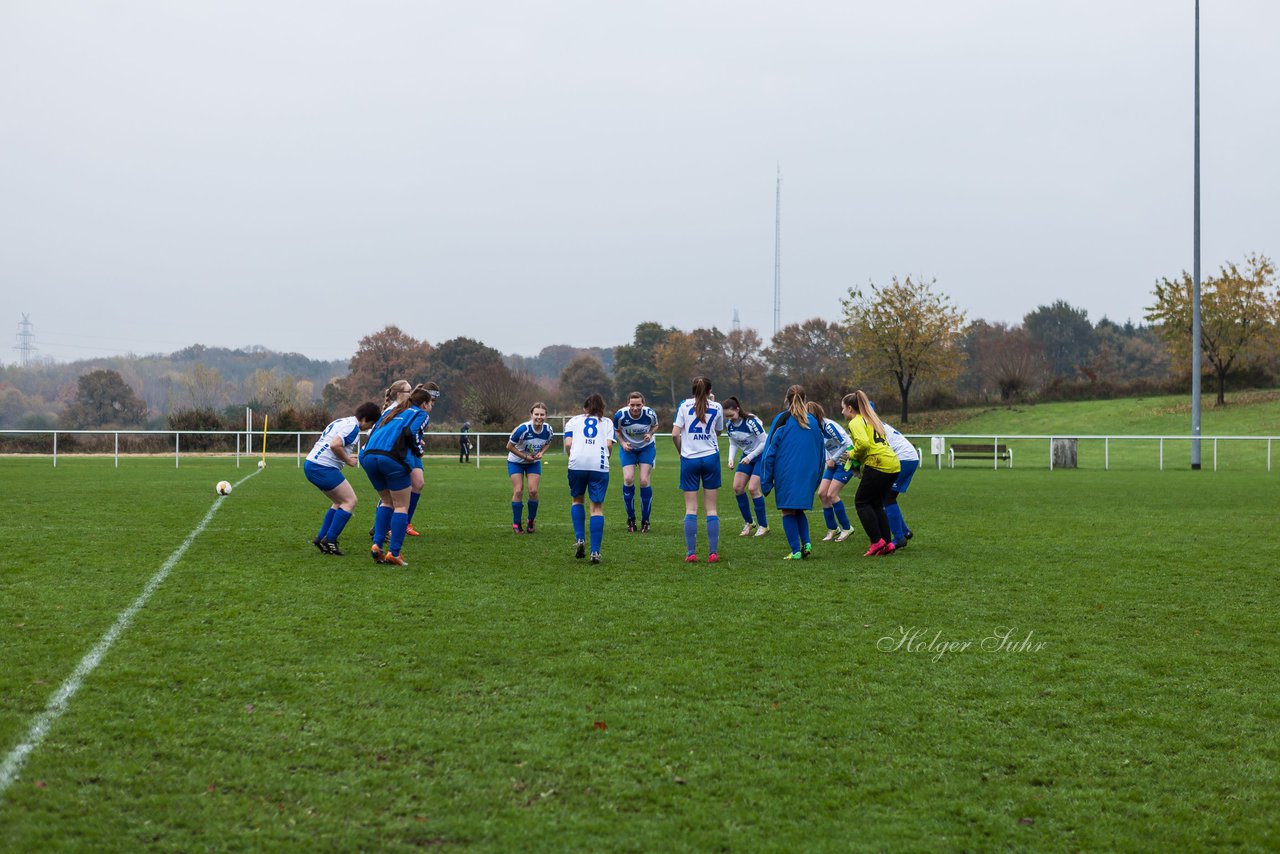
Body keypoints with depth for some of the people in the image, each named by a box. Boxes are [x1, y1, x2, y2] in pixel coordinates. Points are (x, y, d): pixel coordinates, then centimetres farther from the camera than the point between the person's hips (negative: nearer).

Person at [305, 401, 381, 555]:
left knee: (340, 502, 19)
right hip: (323, 468, -10)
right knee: (350, 501, -3)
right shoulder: (353, 427, -11)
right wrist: (348, 460, -9)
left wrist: (346, 456, 16)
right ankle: (329, 540, -7)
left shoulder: (342, 422, 20)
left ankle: (321, 538, 15)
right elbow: (335, 445, -24)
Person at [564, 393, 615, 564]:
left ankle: (580, 539, 7)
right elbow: (609, 444, 5)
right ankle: (595, 551, -3)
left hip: (577, 464, 0)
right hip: (600, 466, 0)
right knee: (597, 507, 4)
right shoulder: (607, 422, 21)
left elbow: (568, 443, 5)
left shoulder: (574, 420, 20)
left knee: (577, 500, 22)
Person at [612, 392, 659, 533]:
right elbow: (616, 431, -2)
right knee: (628, 479, -15)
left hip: (647, 448, 0)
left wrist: (650, 434, -20)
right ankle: (630, 519, 3)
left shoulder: (650, 414, -22)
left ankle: (645, 521, 3)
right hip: (628, 448, 0)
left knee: (644, 481, -11)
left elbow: (655, 426, 0)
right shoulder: (620, 415, -22)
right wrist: (622, 443, -19)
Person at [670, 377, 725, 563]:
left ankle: (691, 553, -3)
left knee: (690, 508, 2)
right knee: (711, 508, 5)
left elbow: (675, 434, -7)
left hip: (689, 459, -1)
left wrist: (681, 451, 10)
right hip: (711, 457, 1)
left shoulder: (684, 405, -1)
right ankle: (713, 553, 2)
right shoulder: (717, 408, 3)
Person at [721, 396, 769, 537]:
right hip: (747, 456, 7)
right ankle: (749, 522, 13)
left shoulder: (751, 421, -26)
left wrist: (750, 457, -23)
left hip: (761, 455, -7)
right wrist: (731, 459, -10)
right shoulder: (729, 424, -6)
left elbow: (764, 442, -20)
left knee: (752, 488, -15)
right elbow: (733, 444, 7)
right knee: (737, 487, -3)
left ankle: (763, 525, -1)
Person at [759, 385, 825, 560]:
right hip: (808, 474, 4)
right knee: (799, 510, 19)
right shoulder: (813, 421, 10)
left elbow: (770, 450, -4)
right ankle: (806, 543, 0)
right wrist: (816, 478, 25)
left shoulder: (782, 419, -3)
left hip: (787, 474, -4)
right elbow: (822, 452, 16)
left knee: (788, 512, 4)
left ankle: (796, 551, -2)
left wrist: (766, 481, 0)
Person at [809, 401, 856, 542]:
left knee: (831, 494, -13)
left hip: (845, 463, -9)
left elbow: (847, 444, -23)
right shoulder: (818, 427, 4)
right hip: (833, 463, 9)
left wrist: (833, 460, -16)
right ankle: (832, 529, 13)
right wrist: (828, 460, 1)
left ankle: (846, 528, 1)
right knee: (822, 493, 1)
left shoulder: (829, 426, -23)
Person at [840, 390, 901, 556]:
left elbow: (863, 443, -21)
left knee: (862, 502, 3)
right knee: (877, 505, 16)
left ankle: (877, 542, -5)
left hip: (878, 465, -9)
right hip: (893, 464, 9)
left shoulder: (856, 422, -5)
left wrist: (852, 454, -3)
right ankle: (887, 543, 9)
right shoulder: (871, 419, 25)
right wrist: (857, 460, 17)